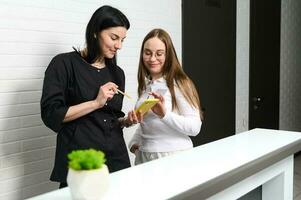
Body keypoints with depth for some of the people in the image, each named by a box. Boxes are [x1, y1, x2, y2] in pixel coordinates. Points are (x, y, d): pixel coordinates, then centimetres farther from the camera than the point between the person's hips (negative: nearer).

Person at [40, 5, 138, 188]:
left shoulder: (117, 73, 11)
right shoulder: (65, 64, -6)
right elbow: (51, 115, -12)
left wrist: (126, 121, -1)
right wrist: (96, 102, -17)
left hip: (116, 159, 5)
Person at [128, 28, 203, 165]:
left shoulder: (179, 83, -11)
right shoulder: (145, 84, 9)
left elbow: (195, 127, -17)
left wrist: (165, 114, -28)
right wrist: (134, 142, 9)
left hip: (174, 155, -6)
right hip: (144, 155, 6)